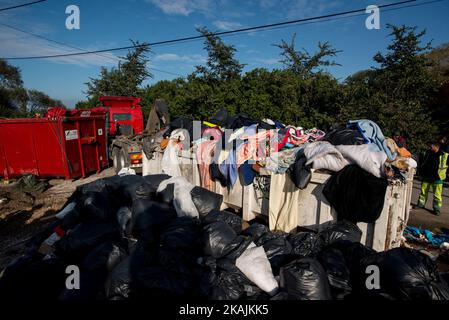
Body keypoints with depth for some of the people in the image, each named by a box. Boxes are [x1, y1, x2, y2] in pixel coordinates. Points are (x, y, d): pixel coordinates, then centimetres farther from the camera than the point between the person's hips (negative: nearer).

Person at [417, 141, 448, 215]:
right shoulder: (428, 152, 5)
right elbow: (423, 161, 17)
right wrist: (421, 171, 15)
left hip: (437, 178, -4)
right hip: (426, 176, 4)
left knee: (437, 194, -1)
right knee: (423, 191, 13)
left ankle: (437, 209, 9)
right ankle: (421, 204, 26)